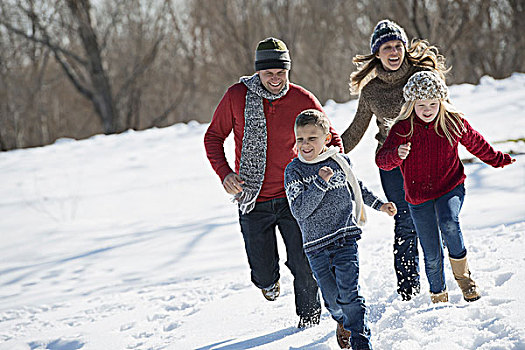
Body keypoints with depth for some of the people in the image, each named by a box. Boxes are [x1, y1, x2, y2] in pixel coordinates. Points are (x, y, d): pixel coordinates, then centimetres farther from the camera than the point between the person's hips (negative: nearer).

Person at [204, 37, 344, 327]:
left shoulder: (302, 100, -7)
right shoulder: (236, 96, -8)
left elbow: (331, 139, 7)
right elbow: (213, 137, 4)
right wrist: (224, 173, -11)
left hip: (292, 197, 0)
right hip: (253, 202, 0)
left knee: (302, 264, -5)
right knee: (263, 270, 5)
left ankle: (309, 318, 21)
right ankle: (268, 281, 43)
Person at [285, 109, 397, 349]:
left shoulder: (340, 161, 3)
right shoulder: (294, 171, -5)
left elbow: (356, 187, 25)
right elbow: (299, 210, -17)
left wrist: (379, 204, 27)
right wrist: (320, 183, -24)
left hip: (345, 238, 0)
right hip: (316, 244, 0)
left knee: (349, 294, -13)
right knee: (332, 299, 4)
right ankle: (343, 322, 38)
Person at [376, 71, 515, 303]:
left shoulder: (454, 122, -3)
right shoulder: (403, 129, -10)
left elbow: (475, 143, 17)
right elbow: (382, 160, -19)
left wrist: (498, 160, 32)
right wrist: (397, 154, -42)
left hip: (450, 189, 0)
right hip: (419, 197, 0)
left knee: (449, 224, -32)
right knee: (432, 255, 2)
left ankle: (462, 273, -8)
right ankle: (438, 295, 26)